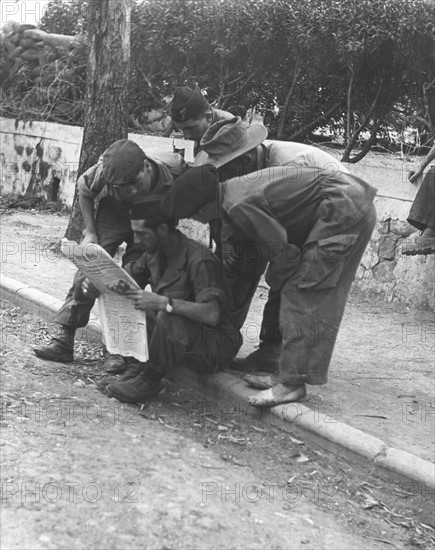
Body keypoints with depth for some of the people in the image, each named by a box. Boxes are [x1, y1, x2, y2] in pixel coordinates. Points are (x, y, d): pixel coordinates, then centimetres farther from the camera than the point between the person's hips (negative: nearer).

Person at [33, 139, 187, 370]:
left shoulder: (174, 169, -35)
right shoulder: (103, 172, -31)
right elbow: (83, 189, -8)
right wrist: (90, 232, -11)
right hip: (111, 215, 0)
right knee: (87, 275, -9)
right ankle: (63, 341, -2)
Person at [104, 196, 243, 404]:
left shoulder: (199, 260, -25)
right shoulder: (155, 253, 1)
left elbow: (211, 314, -36)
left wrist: (162, 302, -42)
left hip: (215, 347, -8)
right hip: (179, 335, 8)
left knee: (169, 318, -35)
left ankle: (149, 380, -14)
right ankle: (141, 366, -4)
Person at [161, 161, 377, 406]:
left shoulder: (239, 206, -19)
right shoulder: (232, 189, 10)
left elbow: (282, 252, -14)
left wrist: (274, 280, 4)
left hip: (343, 208, -10)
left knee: (300, 292, -9)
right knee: (321, 297, 11)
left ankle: (292, 383, -7)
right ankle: (288, 375, 17)